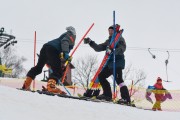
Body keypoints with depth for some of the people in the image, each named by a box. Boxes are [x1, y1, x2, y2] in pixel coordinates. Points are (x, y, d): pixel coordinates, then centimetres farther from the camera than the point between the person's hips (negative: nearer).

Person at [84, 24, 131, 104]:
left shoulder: (120, 39, -1)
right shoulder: (109, 41, 23)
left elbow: (122, 49, -19)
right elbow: (99, 48, 22)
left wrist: (112, 51, -33)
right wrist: (90, 42, 15)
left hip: (118, 62, -9)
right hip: (110, 63, 9)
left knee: (118, 79, -17)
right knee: (101, 76, 6)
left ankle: (126, 98, -18)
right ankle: (107, 94, 12)